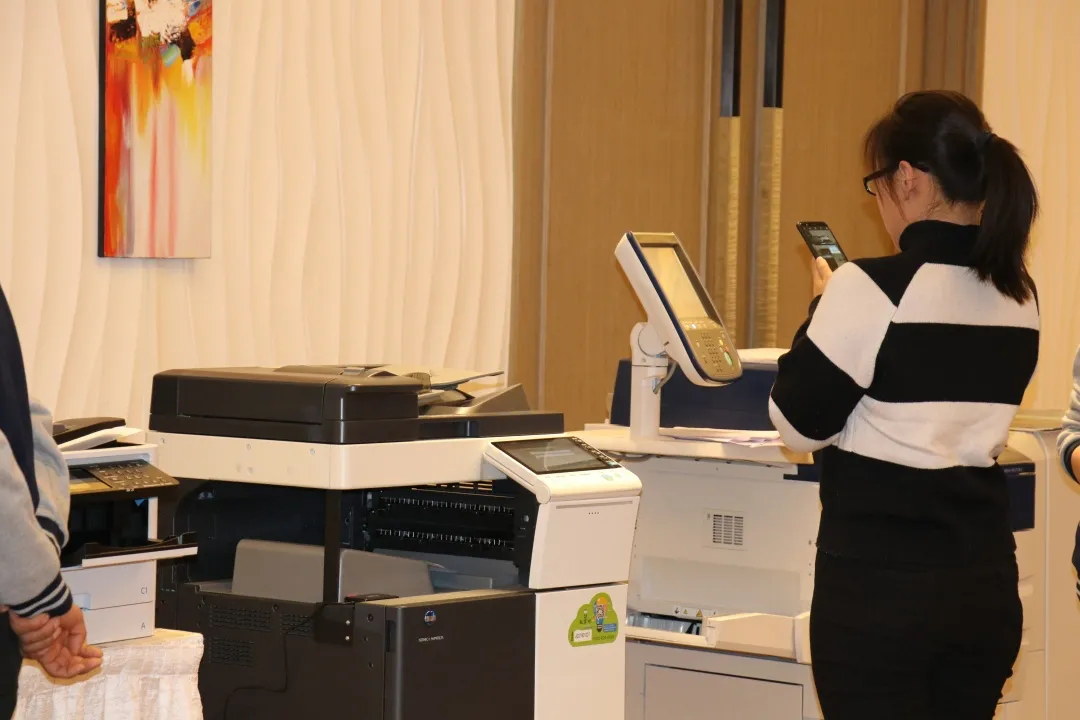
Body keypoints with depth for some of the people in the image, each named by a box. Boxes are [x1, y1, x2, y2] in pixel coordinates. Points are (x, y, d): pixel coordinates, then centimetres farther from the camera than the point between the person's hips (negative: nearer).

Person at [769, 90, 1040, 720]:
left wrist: (825, 305, 6)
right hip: (987, 581, 7)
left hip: (882, 581, -6)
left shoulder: (873, 290, -15)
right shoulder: (1018, 295, 6)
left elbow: (800, 424, -6)